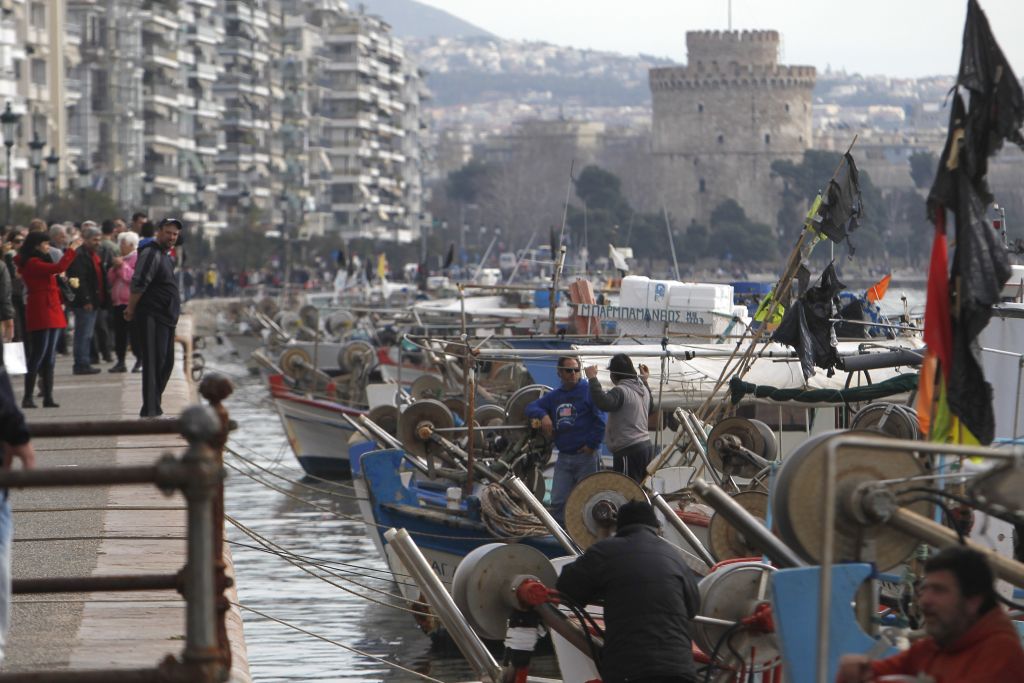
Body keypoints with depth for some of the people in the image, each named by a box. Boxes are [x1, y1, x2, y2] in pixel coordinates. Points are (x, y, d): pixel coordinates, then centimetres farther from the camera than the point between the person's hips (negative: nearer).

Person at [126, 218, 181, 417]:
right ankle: (150, 409, -12)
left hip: (166, 318, 10)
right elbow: (138, 283, -18)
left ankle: (153, 406, 21)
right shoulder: (151, 254, -14)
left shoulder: (165, 254, 18)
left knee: (166, 363, 14)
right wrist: (131, 309, -13)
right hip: (152, 318, -10)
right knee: (153, 362, -11)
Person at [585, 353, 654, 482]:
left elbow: (603, 403, -34)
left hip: (628, 450, -9)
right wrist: (644, 380, 41)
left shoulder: (620, 391, -15)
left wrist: (592, 379, -26)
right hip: (645, 445, 9)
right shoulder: (642, 388, 14)